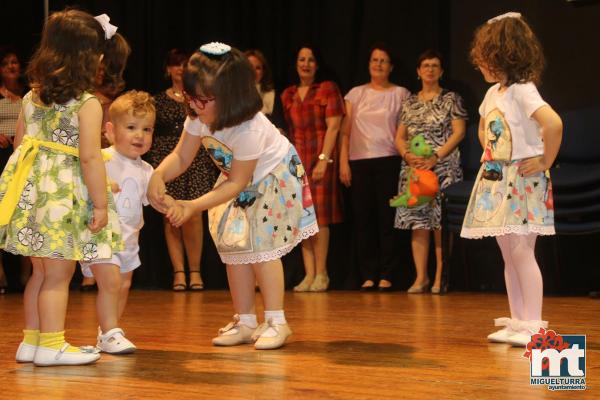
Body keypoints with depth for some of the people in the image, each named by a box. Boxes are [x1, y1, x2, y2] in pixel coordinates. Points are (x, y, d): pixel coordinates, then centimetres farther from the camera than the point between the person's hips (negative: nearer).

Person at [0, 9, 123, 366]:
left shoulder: (31, 98, 8)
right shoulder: (88, 104, -12)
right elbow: (90, 157, -17)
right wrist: (101, 204, -12)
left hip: (31, 192, 7)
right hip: (65, 197, -7)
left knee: (41, 271, 17)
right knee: (58, 275, 0)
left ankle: (31, 340, 22)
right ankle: (51, 346, 4)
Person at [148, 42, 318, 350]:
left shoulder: (250, 130, -39)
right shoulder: (198, 118, -21)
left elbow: (236, 183, -33)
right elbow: (180, 157, -15)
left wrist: (193, 206, -39)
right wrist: (158, 176, -38)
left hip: (274, 177, -7)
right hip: (237, 180, 7)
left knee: (261, 245, -13)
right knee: (234, 247, 4)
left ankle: (276, 321, -5)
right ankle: (245, 321, 12)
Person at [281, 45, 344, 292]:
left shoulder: (328, 89, 2)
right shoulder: (288, 95, 15)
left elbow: (333, 126, -5)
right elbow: (285, 130, 15)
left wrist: (324, 159, -14)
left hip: (320, 158, -4)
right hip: (296, 159, 4)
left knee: (320, 215, -7)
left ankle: (321, 274, -2)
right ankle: (309, 273, 4)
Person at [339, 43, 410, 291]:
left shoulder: (401, 94, 8)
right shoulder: (356, 94, 12)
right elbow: (345, 131, 10)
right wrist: (343, 163, 1)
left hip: (389, 161, -2)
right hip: (358, 162, 2)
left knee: (387, 219, -4)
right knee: (363, 219, 1)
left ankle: (386, 275, 1)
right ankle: (368, 275, 6)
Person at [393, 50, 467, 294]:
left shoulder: (451, 99, 4)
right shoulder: (410, 103, 16)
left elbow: (459, 132, -4)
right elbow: (399, 137, 14)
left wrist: (435, 158, -14)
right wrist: (407, 155, -7)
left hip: (443, 169, -4)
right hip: (413, 169, 4)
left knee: (441, 223, -7)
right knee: (418, 223, -1)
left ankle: (440, 278, -4)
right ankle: (420, 277, 3)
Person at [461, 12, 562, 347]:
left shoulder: (523, 91, -15)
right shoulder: (493, 92, 12)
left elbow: (553, 123, -31)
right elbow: (483, 126, 32)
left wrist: (546, 162, -20)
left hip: (523, 181, -9)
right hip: (498, 181, 9)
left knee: (521, 252, -11)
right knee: (508, 255, 9)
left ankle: (532, 326, -7)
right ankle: (518, 321, 15)